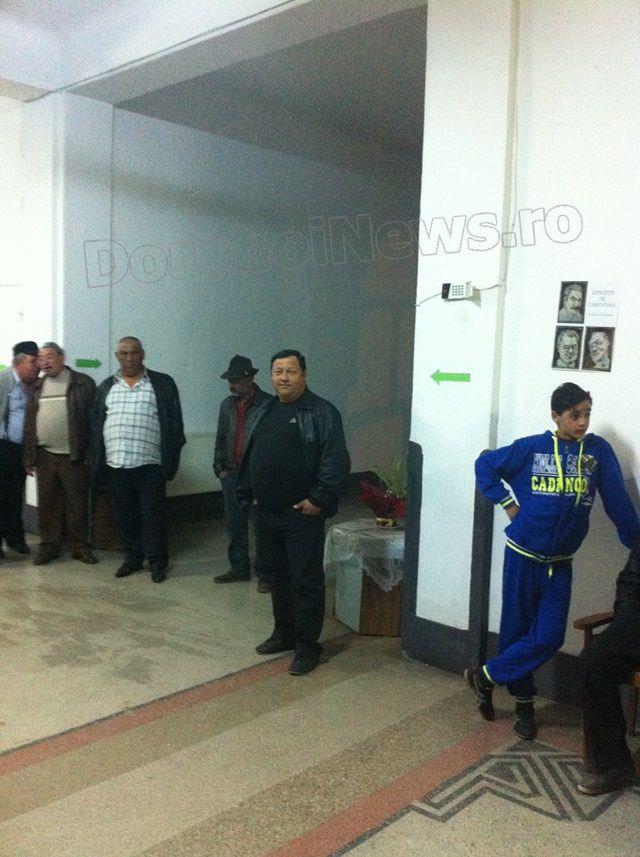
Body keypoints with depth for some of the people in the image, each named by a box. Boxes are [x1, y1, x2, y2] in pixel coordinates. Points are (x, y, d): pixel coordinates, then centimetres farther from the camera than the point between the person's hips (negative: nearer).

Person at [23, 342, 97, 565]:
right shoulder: (37, 387, 12)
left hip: (74, 456, -3)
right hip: (44, 456, 4)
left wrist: (90, 455, -10)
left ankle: (80, 546, 16)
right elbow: (29, 424, 12)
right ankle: (49, 545, 19)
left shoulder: (83, 383, -1)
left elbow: (92, 419, -5)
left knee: (77, 504, 4)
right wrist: (29, 458, 7)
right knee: (47, 504, 8)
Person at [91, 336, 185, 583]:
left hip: (149, 464, -3)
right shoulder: (106, 387, 13)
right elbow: (96, 426, 13)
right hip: (115, 465, 3)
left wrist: (171, 458, -5)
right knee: (124, 516, 12)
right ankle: (132, 558, 27)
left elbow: (174, 423, 1)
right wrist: (96, 462, 6)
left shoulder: (163, 384, 2)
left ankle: (157, 562, 14)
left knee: (153, 516, 1)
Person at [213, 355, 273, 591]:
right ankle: (239, 568, 27)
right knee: (234, 525, 13)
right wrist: (219, 468, 9)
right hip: (231, 474, 6)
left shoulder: (268, 405, -11)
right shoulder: (227, 405, 8)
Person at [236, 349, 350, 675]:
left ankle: (307, 646, 10)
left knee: (306, 580, 0)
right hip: (266, 513, 7)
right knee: (275, 574, 17)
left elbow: (336, 462, -15)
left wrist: (319, 500, -18)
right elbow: (249, 456, 20)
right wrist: (248, 492, 14)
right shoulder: (264, 411, 14)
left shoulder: (321, 412, -9)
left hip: (301, 514, -7)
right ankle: (284, 632, 33)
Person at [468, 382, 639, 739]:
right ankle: (524, 702, 27)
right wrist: (507, 504, -2)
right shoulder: (531, 448, -6)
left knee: (549, 637, -2)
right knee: (517, 629, 7)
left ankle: (486, 676, 16)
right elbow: (485, 465, 5)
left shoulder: (598, 450, -3)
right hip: (522, 556, -1)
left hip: (560, 564, 2)